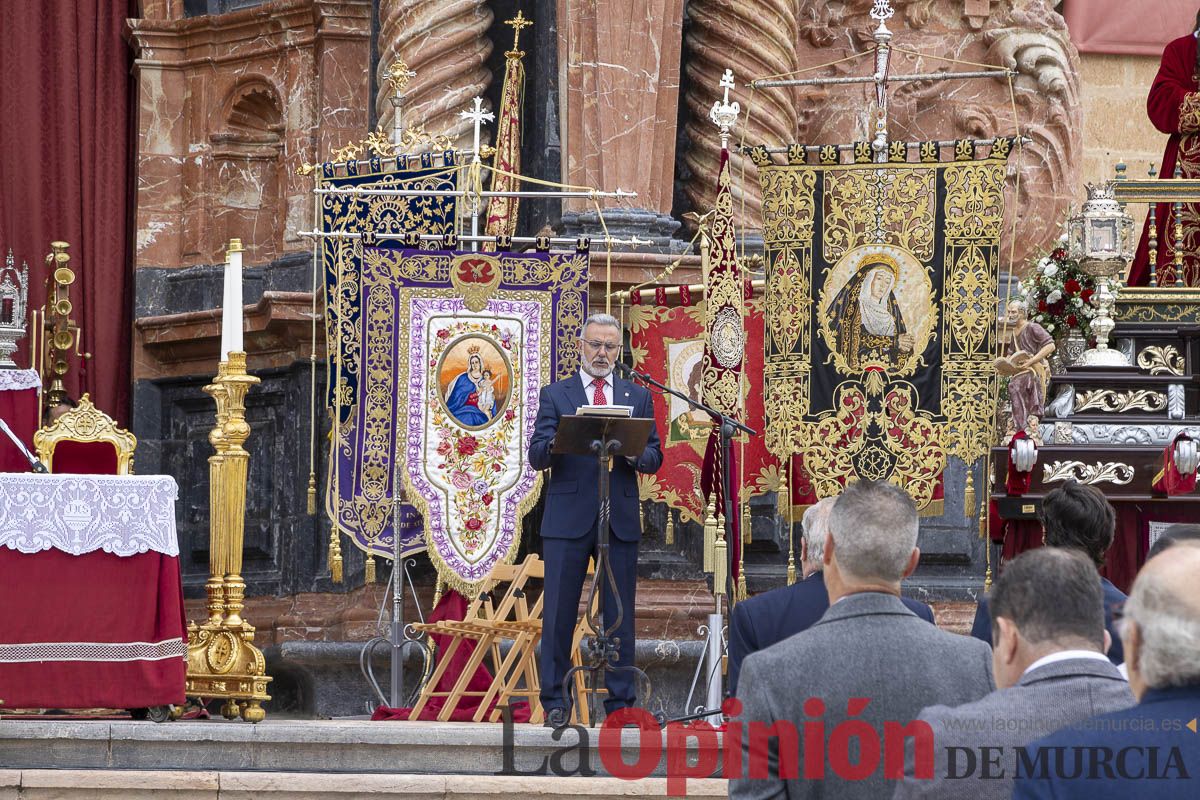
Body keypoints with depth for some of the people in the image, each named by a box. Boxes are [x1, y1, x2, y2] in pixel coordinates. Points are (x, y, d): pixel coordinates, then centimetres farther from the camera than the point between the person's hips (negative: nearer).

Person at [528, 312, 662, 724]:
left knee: (620, 613, 2)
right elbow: (536, 455, -1)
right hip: (568, 517, -2)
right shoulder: (555, 395, 9)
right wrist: (555, 446, -24)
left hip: (620, 519, 2)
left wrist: (635, 453, -15)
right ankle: (555, 702, 1)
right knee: (558, 612, -4)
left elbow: (654, 457, 8)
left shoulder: (638, 397, 15)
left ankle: (620, 702, 6)